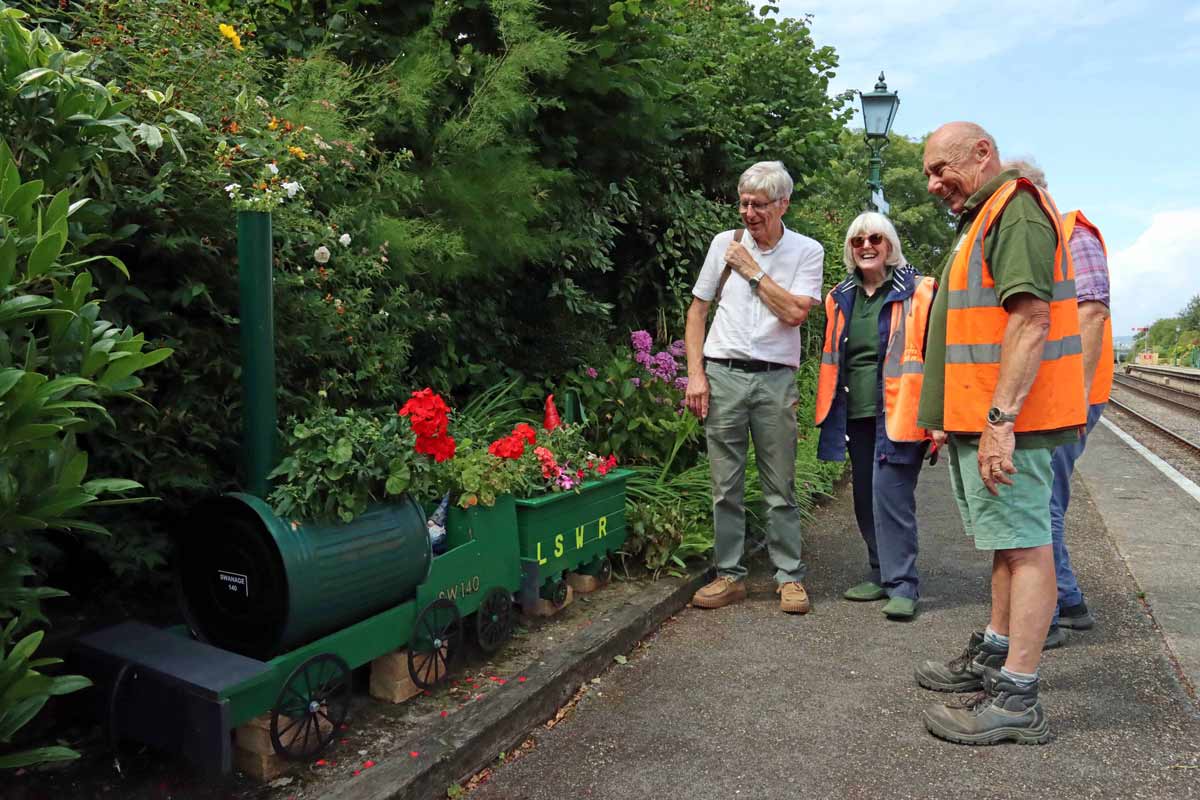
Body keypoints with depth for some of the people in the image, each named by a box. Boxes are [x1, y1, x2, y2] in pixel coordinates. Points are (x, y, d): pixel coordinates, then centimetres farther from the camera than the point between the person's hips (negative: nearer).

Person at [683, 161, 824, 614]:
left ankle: (790, 577, 15)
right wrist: (695, 373, 0)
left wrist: (752, 270, -7)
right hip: (722, 373, 2)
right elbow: (697, 310, 9)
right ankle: (730, 576, 16)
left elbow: (795, 312, -13)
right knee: (725, 486, 6)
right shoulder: (724, 243, 7)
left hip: (774, 379, -1)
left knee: (780, 488, 4)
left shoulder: (806, 252, 2)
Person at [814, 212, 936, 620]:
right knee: (865, 498, 12)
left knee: (890, 494, -12)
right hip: (856, 414, 7)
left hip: (897, 414, -6)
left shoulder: (918, 292, -4)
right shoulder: (840, 298, 13)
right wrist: (828, 411, 18)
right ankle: (881, 575, 25)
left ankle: (903, 586, -3)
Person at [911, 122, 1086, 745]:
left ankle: (1015, 699, -1)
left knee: (1024, 546, -6)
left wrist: (999, 419, -27)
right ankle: (992, 658, 29)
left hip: (1006, 420, -11)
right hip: (982, 416, 11)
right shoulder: (982, 220, 22)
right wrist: (953, 417, 23)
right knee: (1009, 542, 17)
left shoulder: (1017, 209, -11)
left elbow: (1031, 319, -23)